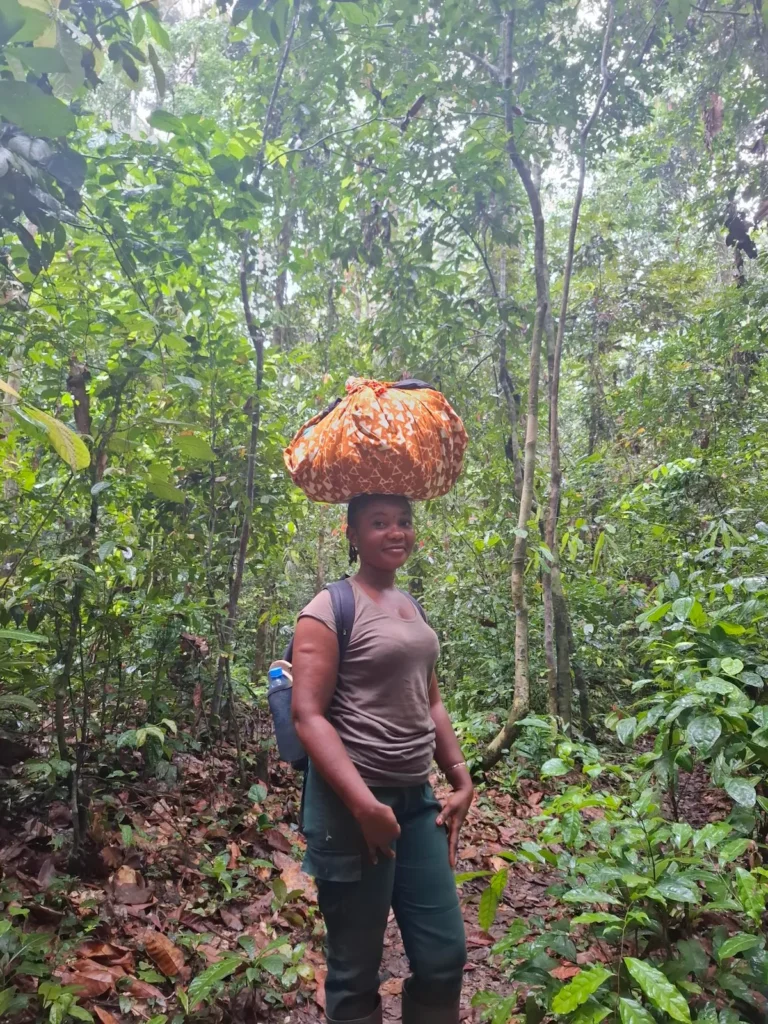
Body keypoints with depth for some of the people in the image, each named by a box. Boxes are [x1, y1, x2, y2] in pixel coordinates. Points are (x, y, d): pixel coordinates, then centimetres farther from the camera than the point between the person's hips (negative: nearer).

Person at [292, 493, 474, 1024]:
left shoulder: (411, 606, 12)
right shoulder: (331, 608, -11)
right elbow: (308, 714, -17)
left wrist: (462, 781, 11)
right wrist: (364, 805, -21)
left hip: (416, 799, 7)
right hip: (351, 804, -7)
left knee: (445, 955, 14)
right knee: (356, 971, 8)